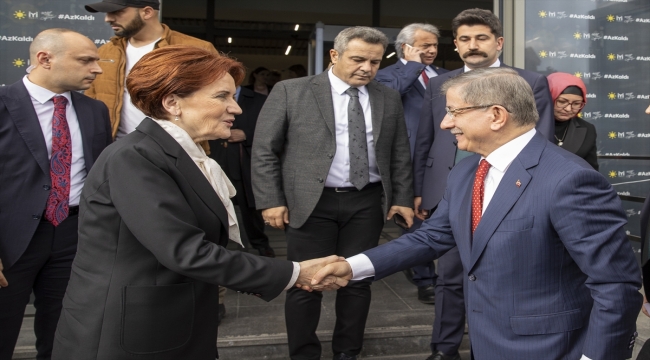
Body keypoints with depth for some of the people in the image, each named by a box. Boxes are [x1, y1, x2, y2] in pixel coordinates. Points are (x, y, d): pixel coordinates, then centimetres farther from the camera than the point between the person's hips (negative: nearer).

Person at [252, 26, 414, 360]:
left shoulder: (389, 99, 7)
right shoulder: (291, 91, -3)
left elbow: (400, 154, 12)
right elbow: (264, 150, -3)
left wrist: (402, 198, 6)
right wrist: (271, 200, -7)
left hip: (367, 203, 3)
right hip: (311, 202, -2)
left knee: (358, 281, 11)